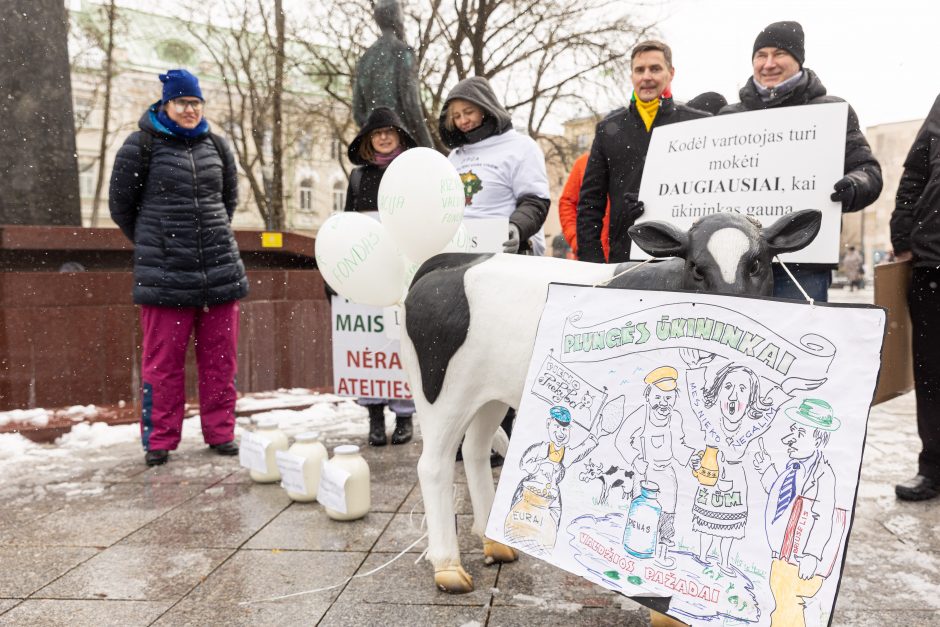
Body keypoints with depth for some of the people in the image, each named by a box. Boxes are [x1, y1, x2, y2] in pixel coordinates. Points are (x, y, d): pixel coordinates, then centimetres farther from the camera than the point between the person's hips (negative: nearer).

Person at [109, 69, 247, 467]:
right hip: (164, 273, -3)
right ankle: (159, 440, 14)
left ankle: (220, 433, 18)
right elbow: (121, 205, 6)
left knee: (220, 358, 7)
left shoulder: (215, 145, 11)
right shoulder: (142, 145, -1)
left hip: (220, 268, 4)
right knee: (163, 360, 2)